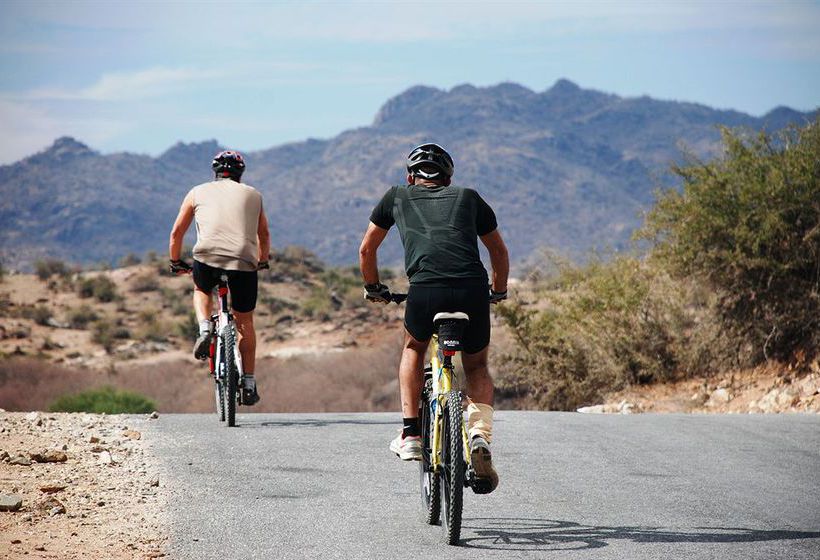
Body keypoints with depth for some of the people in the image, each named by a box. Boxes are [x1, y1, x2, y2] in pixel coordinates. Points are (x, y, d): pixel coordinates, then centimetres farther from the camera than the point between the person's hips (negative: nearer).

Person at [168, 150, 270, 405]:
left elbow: (177, 232, 24)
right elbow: (264, 235, 33)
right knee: (245, 321, 19)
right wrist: (263, 261, 50)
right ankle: (249, 383, 20)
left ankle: (204, 328, 6)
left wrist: (176, 263, 39)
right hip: (244, 260, 1)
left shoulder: (198, 192, 21)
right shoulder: (253, 194, 24)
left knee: (201, 290, 34)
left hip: (208, 255, -1)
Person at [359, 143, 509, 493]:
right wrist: (499, 292, 51)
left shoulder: (397, 197, 26)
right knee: (477, 367, 25)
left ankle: (410, 435, 20)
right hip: (473, 291, 1)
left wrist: (373, 289, 48)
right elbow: (499, 252, 35)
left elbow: (366, 250, 33)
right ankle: (480, 437, 1)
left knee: (413, 349, 31)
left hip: (425, 290, -1)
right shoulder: (468, 198, 28)